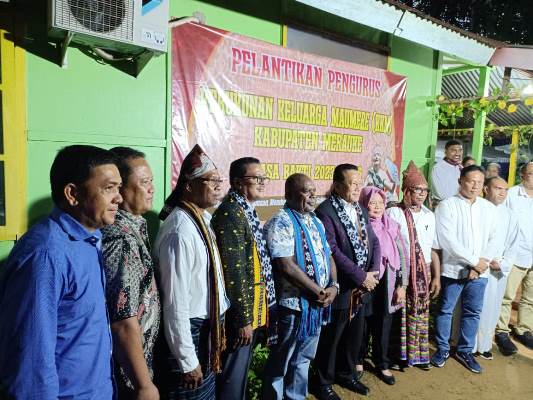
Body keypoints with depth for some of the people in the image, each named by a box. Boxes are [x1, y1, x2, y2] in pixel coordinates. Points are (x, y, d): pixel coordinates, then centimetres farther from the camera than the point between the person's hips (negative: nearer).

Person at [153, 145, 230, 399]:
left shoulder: (203, 220, 4)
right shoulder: (181, 231, -25)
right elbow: (175, 303, -24)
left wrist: (217, 325, 17)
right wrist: (187, 361, -19)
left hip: (208, 329, 9)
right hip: (189, 332, -9)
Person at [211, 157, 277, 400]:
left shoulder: (246, 210, 10)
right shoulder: (232, 213, -20)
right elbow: (234, 272, -24)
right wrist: (243, 319, -20)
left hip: (251, 309, 9)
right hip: (241, 312, -9)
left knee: (241, 369, 23)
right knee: (233, 374, 8)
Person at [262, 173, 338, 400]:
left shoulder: (315, 222, 10)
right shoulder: (281, 223, -16)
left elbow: (327, 257, 14)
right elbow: (286, 266, -23)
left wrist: (333, 286, -4)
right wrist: (319, 291, -16)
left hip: (317, 304, 8)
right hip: (293, 305, -8)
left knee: (303, 359, 21)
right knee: (280, 363, 9)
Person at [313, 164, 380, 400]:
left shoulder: (361, 210, 9)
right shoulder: (325, 212, -17)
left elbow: (373, 241, 11)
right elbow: (332, 251, -23)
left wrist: (373, 273, -5)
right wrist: (361, 277, -18)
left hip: (361, 288, 7)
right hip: (339, 289, -7)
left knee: (355, 336, 20)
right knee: (330, 339, 10)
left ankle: (347, 375, 42)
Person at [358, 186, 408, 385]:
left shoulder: (392, 226, 0)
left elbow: (403, 256, 3)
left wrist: (402, 285, 0)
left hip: (386, 286, 2)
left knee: (383, 326, 13)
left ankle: (382, 365, 33)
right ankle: (358, 360, 35)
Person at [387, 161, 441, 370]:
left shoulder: (429, 216, 6)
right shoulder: (393, 213, -10)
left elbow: (433, 249, 9)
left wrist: (436, 276, 6)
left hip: (423, 274, 4)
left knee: (421, 314, 13)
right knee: (399, 314, 5)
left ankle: (419, 354, 31)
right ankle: (399, 355, 24)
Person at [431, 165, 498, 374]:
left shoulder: (489, 208, 6)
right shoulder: (447, 205, -9)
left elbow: (494, 239, 4)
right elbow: (447, 240, -17)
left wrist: (483, 263, -10)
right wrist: (475, 260, -14)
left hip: (479, 272, 4)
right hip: (453, 270, -4)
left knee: (473, 312, 13)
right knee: (445, 310, 8)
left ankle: (465, 351, 30)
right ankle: (442, 349, 25)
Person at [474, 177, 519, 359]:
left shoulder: (510, 215, 7)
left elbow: (513, 244, 7)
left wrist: (503, 264, -5)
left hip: (497, 272, 4)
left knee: (490, 310, 12)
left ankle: (483, 345, 27)